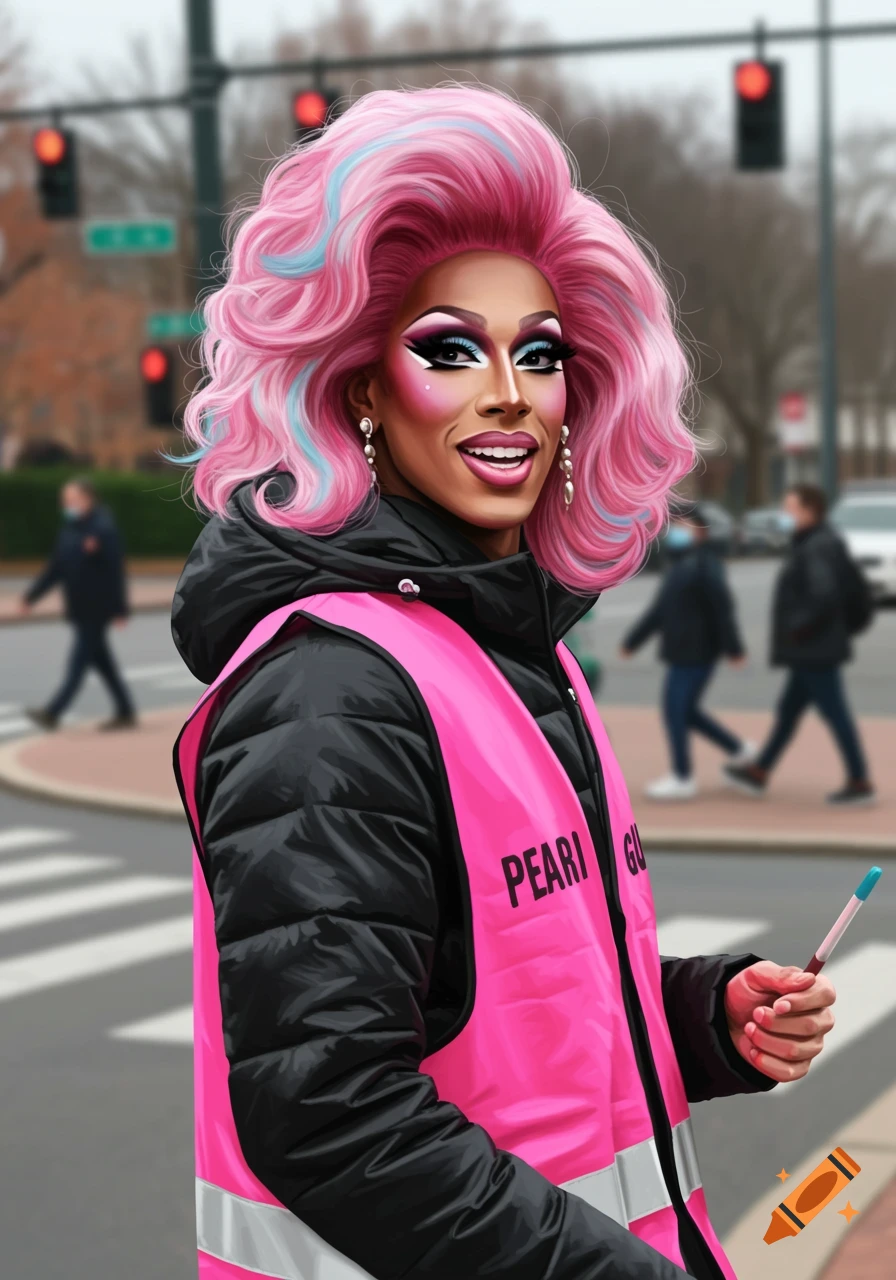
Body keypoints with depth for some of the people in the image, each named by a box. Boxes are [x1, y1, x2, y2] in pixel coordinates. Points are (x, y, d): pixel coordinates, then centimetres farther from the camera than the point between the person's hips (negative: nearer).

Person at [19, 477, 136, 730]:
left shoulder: (103, 528, -13)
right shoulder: (69, 530, 10)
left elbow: (115, 571, -16)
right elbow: (55, 569, 13)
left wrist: (119, 610, -18)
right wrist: (31, 596, 8)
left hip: (96, 610, -8)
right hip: (78, 608, 8)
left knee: (79, 662, -4)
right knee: (101, 661, 11)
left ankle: (52, 713, -6)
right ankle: (125, 714, 18)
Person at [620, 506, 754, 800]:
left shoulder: (705, 564, -11)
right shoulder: (681, 565, 18)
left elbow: (722, 608, -17)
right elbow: (659, 610, 21)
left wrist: (733, 649, -21)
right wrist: (632, 641, 19)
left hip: (697, 652, -9)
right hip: (682, 652, 9)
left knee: (675, 710, -8)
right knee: (685, 710, 13)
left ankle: (683, 779, 0)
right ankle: (739, 750, 25)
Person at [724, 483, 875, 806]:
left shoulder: (816, 549, -19)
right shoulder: (829, 544, 13)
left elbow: (824, 595, -32)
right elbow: (858, 593, 18)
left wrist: (799, 627, -21)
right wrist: (848, 627, 18)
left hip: (814, 650, -11)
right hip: (811, 651, 11)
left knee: (835, 713, -4)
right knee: (788, 711, 16)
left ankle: (860, 783, 2)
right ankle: (759, 773, 25)